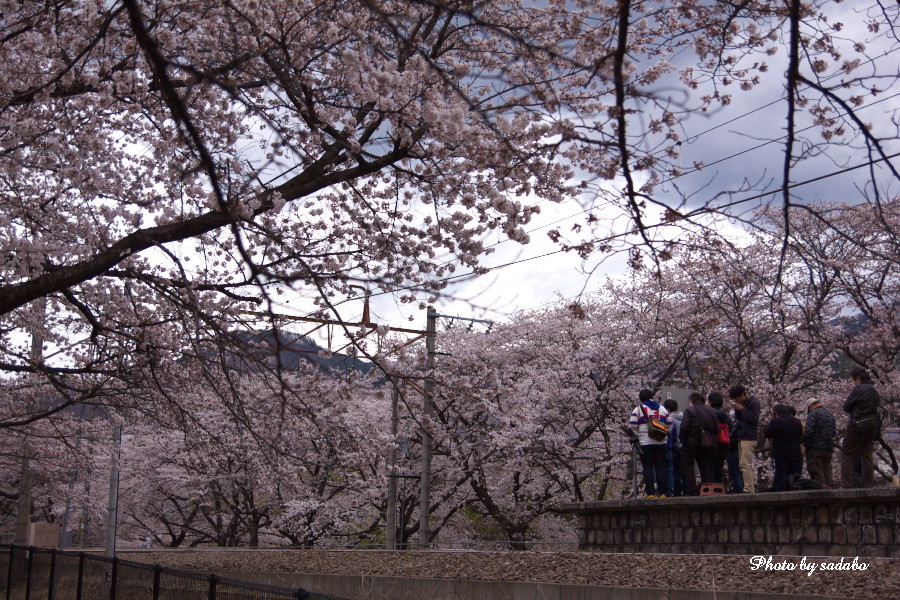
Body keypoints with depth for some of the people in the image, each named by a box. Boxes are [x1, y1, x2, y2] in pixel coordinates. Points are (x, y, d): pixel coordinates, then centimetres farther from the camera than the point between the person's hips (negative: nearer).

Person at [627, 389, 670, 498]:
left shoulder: (638, 409, -1)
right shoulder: (663, 409, 13)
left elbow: (632, 426, -8)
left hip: (645, 443, -3)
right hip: (661, 443, 3)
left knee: (648, 467, 0)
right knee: (661, 467, 7)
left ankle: (650, 493, -4)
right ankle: (663, 492, 4)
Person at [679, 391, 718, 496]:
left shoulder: (689, 410, -10)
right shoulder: (712, 411, 8)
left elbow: (684, 428, -18)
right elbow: (717, 429, 6)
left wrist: (682, 439, -6)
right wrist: (711, 439, 17)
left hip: (691, 444, -5)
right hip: (707, 444, 5)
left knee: (687, 467, 2)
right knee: (706, 467, 12)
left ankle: (692, 491, -6)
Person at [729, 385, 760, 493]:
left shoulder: (753, 403, -9)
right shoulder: (742, 404, 18)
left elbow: (754, 419, -18)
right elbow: (738, 419, 21)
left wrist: (742, 410, -15)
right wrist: (737, 412, 3)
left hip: (749, 438, -10)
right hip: (742, 438, 10)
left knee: (745, 465, -13)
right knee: (745, 465, 10)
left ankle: (749, 490, -13)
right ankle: (753, 485, 15)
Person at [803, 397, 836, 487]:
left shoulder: (813, 414, -9)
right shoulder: (830, 414, 15)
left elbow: (808, 431, -19)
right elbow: (834, 432, 17)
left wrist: (805, 444, -8)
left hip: (815, 449, -7)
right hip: (829, 449, 7)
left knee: (816, 472, -5)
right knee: (827, 471, 11)